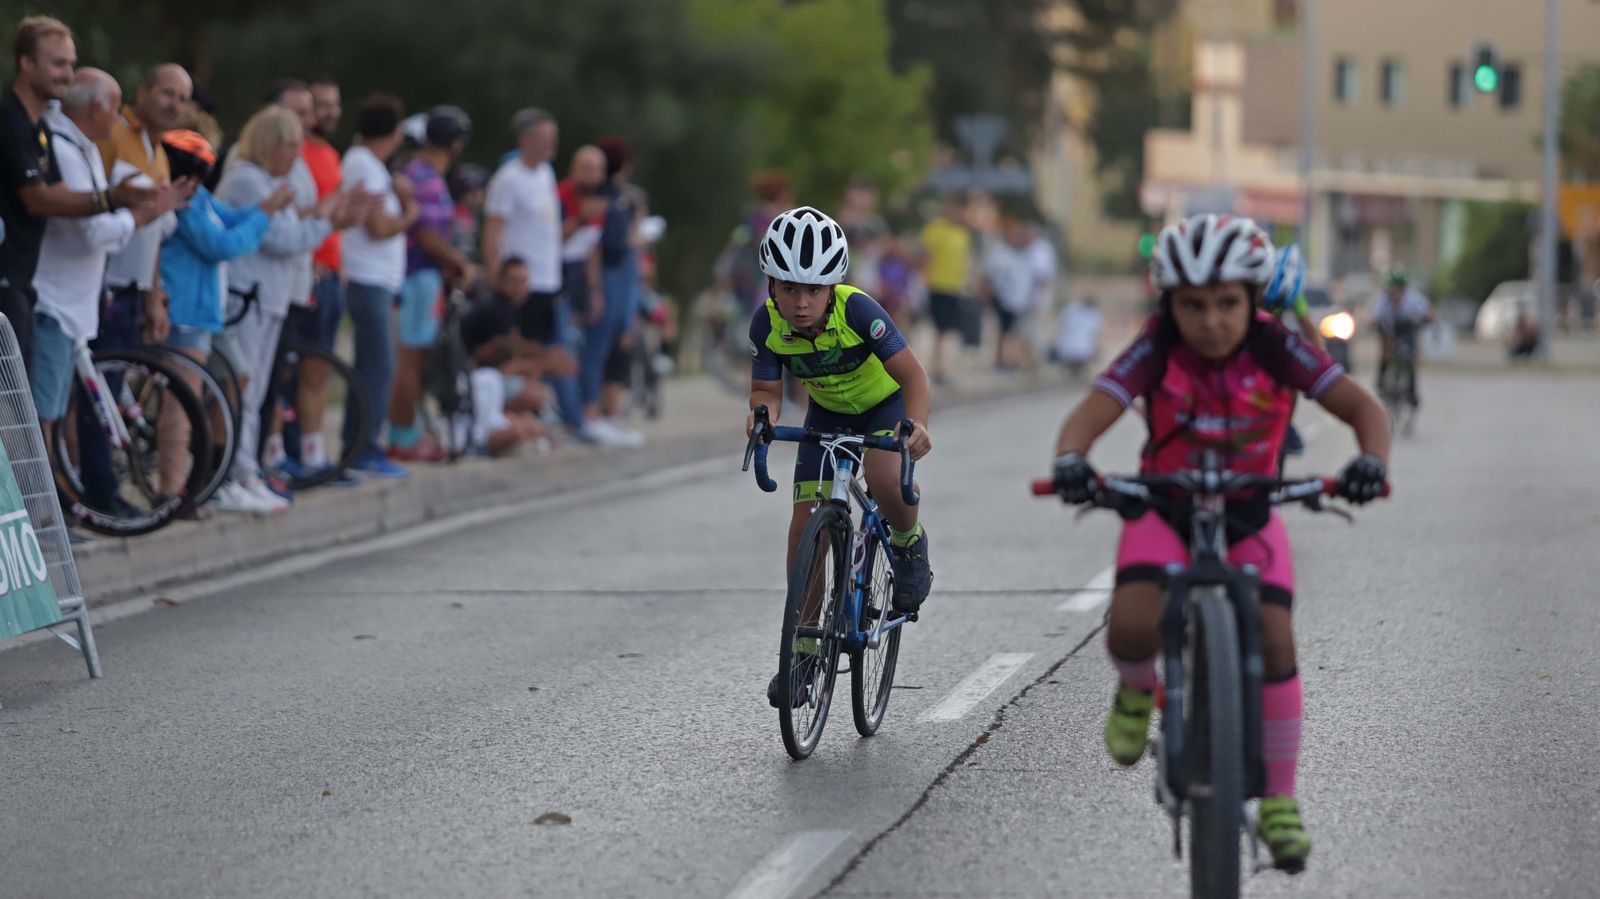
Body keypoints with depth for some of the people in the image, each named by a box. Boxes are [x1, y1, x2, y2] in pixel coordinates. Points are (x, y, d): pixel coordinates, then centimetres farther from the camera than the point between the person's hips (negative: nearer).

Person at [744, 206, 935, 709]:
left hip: (885, 403, -4)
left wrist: (915, 425, -57)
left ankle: (909, 543, 2)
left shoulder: (857, 310, -34)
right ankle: (801, 647, 4)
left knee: (884, 481, -34)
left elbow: (912, 374, -38)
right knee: (806, 522, -7)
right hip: (827, 413, 4)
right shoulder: (768, 324, -24)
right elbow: (766, 389, -21)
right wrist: (763, 414, -45)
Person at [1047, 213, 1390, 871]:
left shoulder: (1274, 348, -19)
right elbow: (1090, 413, -31)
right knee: (1132, 629, -27)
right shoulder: (1157, 352, -20)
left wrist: (1371, 461, -45)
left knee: (1273, 643, -18)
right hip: (1164, 508, -1)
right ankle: (1136, 690, 11)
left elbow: (1361, 406, -22)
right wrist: (1071, 460, -54)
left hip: (1248, 514, 1)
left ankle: (1279, 802, -1)